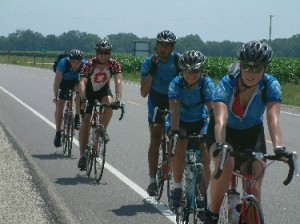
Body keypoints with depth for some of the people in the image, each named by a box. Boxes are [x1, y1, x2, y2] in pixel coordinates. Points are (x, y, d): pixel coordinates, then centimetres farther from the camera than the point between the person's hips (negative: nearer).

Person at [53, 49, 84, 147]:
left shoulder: (84, 65, -30)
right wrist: (55, 95, -42)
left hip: (75, 81, 1)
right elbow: (57, 81, -34)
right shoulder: (63, 63, -34)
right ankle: (58, 133, 1)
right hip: (64, 82, -1)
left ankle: (77, 118, -18)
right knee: (59, 106, -10)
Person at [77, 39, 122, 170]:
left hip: (103, 90, 1)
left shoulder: (114, 64, -21)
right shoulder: (89, 65, -26)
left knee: (109, 103, -33)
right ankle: (82, 155, -4)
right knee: (85, 121, -10)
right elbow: (82, 83, -37)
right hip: (89, 92, -1)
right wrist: (83, 100, -53)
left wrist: (118, 100, -46)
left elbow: (118, 82, -31)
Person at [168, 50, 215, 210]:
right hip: (181, 122, -1)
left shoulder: (207, 83, -22)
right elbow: (175, 109, -34)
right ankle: (177, 188, -17)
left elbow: (212, 108, -32)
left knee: (205, 158, -13)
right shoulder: (176, 84, -23)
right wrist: (174, 130, -47)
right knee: (179, 149, -28)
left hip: (200, 122, 1)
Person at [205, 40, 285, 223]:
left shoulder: (271, 85, -24)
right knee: (225, 163, -33)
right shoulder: (227, 83, -28)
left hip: (252, 134, 2)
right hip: (225, 132, -2)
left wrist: (278, 147, -53)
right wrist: (220, 145, -60)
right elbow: (221, 119, -42)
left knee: (254, 189, -11)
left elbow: (273, 118, -37)